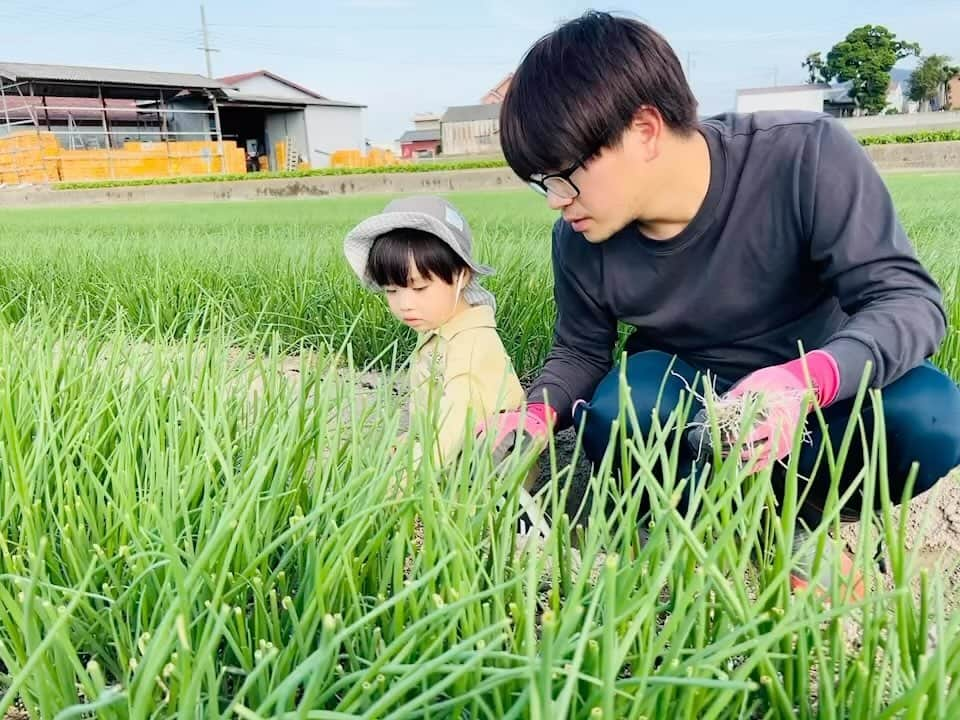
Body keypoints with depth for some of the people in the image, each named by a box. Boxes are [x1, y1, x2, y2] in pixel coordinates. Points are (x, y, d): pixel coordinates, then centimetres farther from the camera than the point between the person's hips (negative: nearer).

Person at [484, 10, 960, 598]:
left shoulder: (805, 156, -27)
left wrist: (804, 380, -46)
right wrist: (540, 413, -24)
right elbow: (581, 353, -1)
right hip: (686, 398, 2)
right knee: (611, 415, -30)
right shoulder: (580, 240, -16)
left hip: (826, 387, -1)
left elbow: (910, 298, -26)